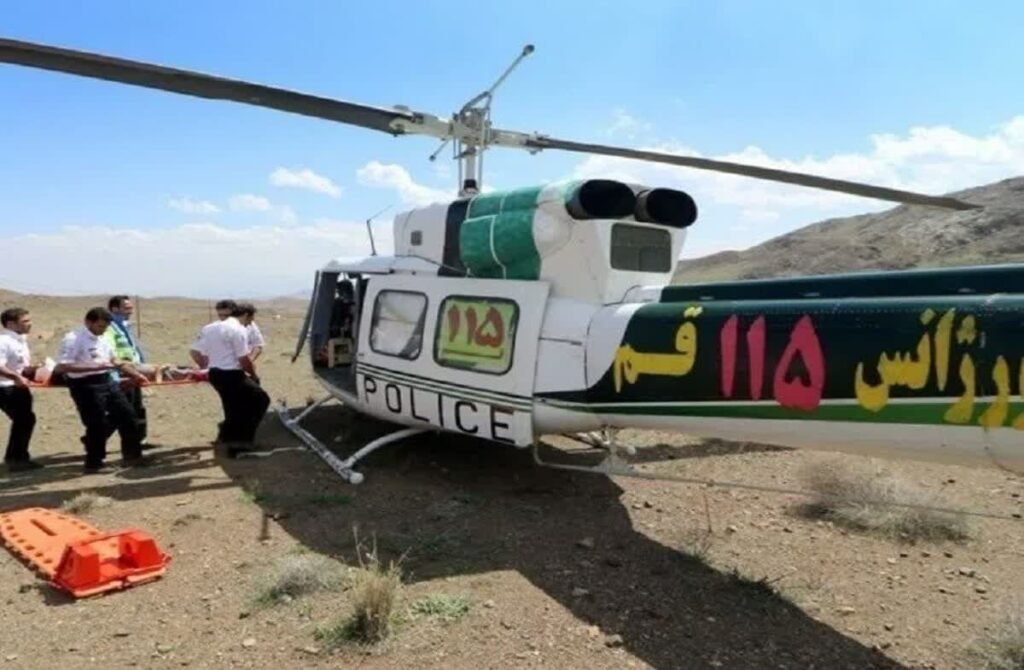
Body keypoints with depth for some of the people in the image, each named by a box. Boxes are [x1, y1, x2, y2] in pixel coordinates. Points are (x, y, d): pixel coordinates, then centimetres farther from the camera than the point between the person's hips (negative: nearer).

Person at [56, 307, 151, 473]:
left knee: (126, 415, 10)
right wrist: (94, 367, -27)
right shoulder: (73, 339, -15)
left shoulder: (102, 339, 11)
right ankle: (93, 463, 14)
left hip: (107, 380, 9)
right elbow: (62, 367, -23)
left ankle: (132, 455, 21)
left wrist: (135, 374, 16)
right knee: (97, 424, -2)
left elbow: (113, 360, 23)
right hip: (86, 385, -8)